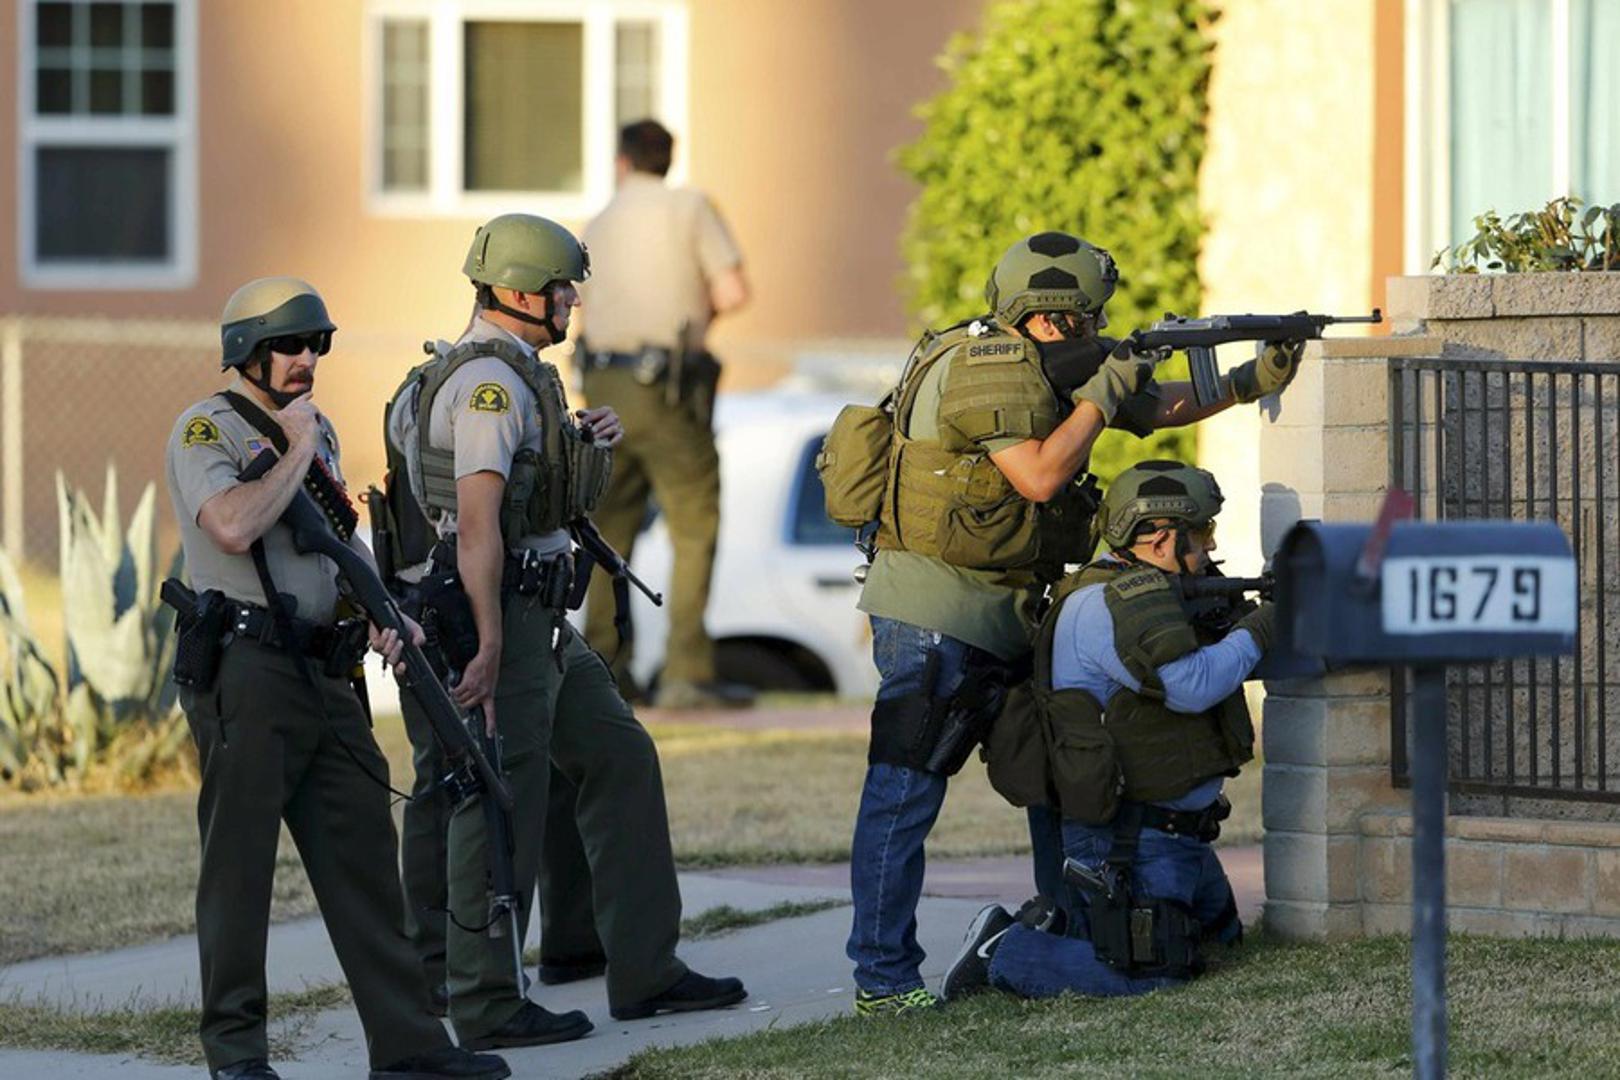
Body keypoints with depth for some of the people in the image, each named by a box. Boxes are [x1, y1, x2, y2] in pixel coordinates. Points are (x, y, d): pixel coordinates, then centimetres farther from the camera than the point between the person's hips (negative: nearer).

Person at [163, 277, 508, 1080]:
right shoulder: (206, 429, -8)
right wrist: (294, 453, -12)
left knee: (362, 854, 6)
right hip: (242, 670, -8)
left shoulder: (317, 428, 17)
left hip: (322, 674, 8)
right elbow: (234, 527, -25)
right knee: (239, 860, -3)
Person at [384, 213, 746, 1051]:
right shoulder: (491, 379, -15)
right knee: (505, 802, -7)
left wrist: (580, 441, 14)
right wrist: (488, 647, -27)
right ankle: (485, 1006, -2)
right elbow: (477, 518, -23)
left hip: (542, 620, 11)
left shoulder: (512, 374, 17)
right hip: (501, 612, -11)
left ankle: (645, 971, 17)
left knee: (620, 759, 13)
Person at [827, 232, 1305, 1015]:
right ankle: (883, 977, -8)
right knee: (904, 791, -8)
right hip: (934, 617, -10)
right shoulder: (987, 365, -17)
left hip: (1002, 618, 10)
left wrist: (1250, 382, 13)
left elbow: (1154, 408, 22)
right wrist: (1104, 389, -13)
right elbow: (1040, 476, -23)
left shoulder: (1045, 365, 12)